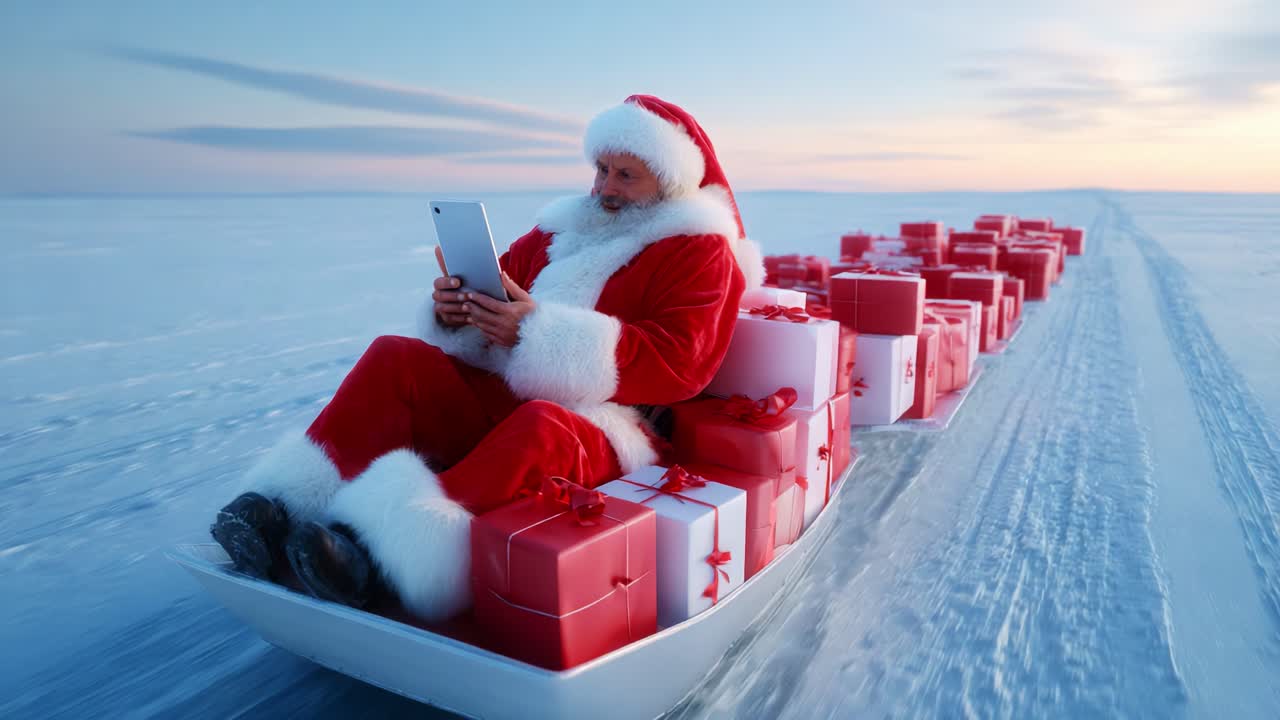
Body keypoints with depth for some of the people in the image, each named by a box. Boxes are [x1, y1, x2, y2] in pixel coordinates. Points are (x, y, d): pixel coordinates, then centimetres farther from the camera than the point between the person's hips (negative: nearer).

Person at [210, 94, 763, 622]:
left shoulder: (702, 252, 0)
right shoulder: (566, 225, 20)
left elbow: (678, 364, -15)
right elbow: (504, 285, 22)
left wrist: (541, 332, -23)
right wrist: (456, 310, -5)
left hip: (602, 429, -6)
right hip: (499, 400, 6)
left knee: (541, 430, -39)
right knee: (395, 358, -14)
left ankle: (392, 549, -49)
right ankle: (288, 509, -25)